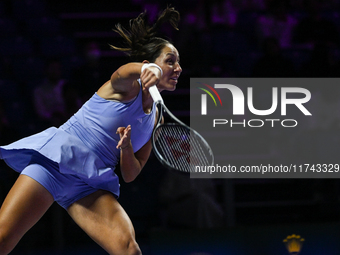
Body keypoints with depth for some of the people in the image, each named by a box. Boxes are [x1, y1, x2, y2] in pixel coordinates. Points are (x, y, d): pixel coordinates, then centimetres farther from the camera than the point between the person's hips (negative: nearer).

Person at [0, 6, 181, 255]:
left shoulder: (155, 118, 16)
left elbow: (130, 174, 16)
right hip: (56, 158, -5)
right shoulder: (128, 86, 0)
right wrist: (151, 69, -51)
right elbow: (125, 72, -27)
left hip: (91, 184, 5)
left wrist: (126, 147, -8)